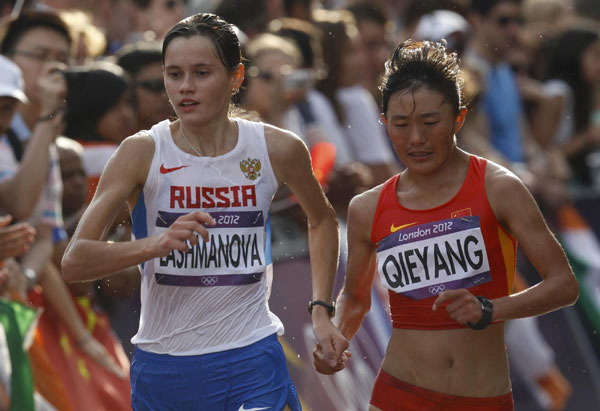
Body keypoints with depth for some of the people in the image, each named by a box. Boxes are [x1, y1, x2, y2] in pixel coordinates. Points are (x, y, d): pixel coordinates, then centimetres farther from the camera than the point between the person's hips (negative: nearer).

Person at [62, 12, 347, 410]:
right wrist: (157, 243, -29)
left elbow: (322, 220, 22)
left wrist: (321, 310, 14)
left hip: (252, 362, 0)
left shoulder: (279, 150, 0)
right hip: (162, 366, 0)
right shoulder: (143, 153, -6)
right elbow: (74, 262, -14)